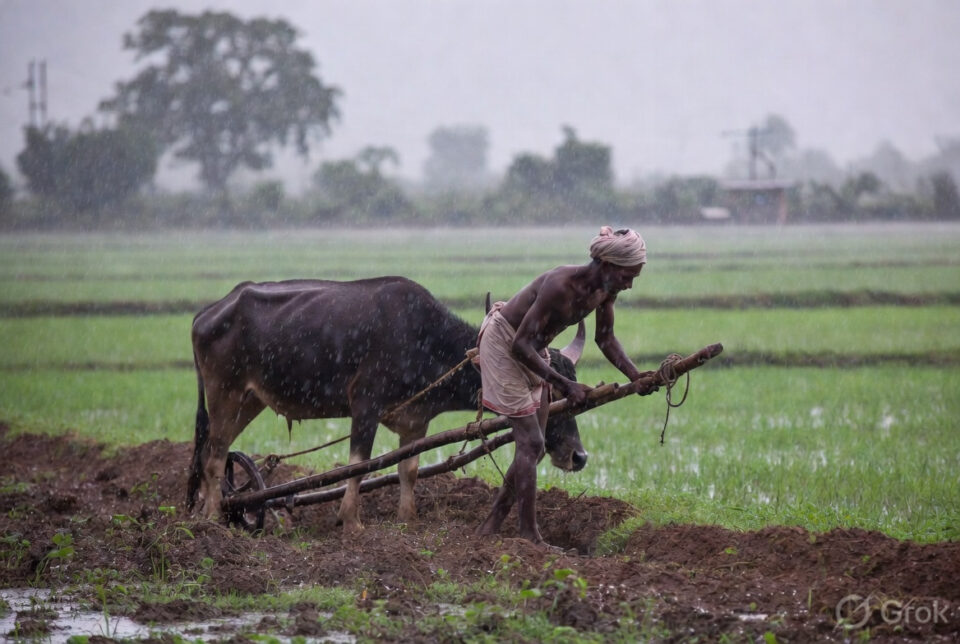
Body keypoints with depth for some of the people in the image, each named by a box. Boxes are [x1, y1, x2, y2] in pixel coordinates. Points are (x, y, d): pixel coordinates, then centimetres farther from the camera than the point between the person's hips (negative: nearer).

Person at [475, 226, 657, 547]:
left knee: (532, 447, 9)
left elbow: (605, 338, 6)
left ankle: (490, 527, 17)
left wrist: (635, 375, -8)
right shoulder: (561, 286, -35)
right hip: (503, 344, -9)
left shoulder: (605, 289, -10)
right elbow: (520, 345, -34)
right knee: (530, 443, -13)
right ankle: (529, 537, -10)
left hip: (532, 350, 9)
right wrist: (563, 384, -35)